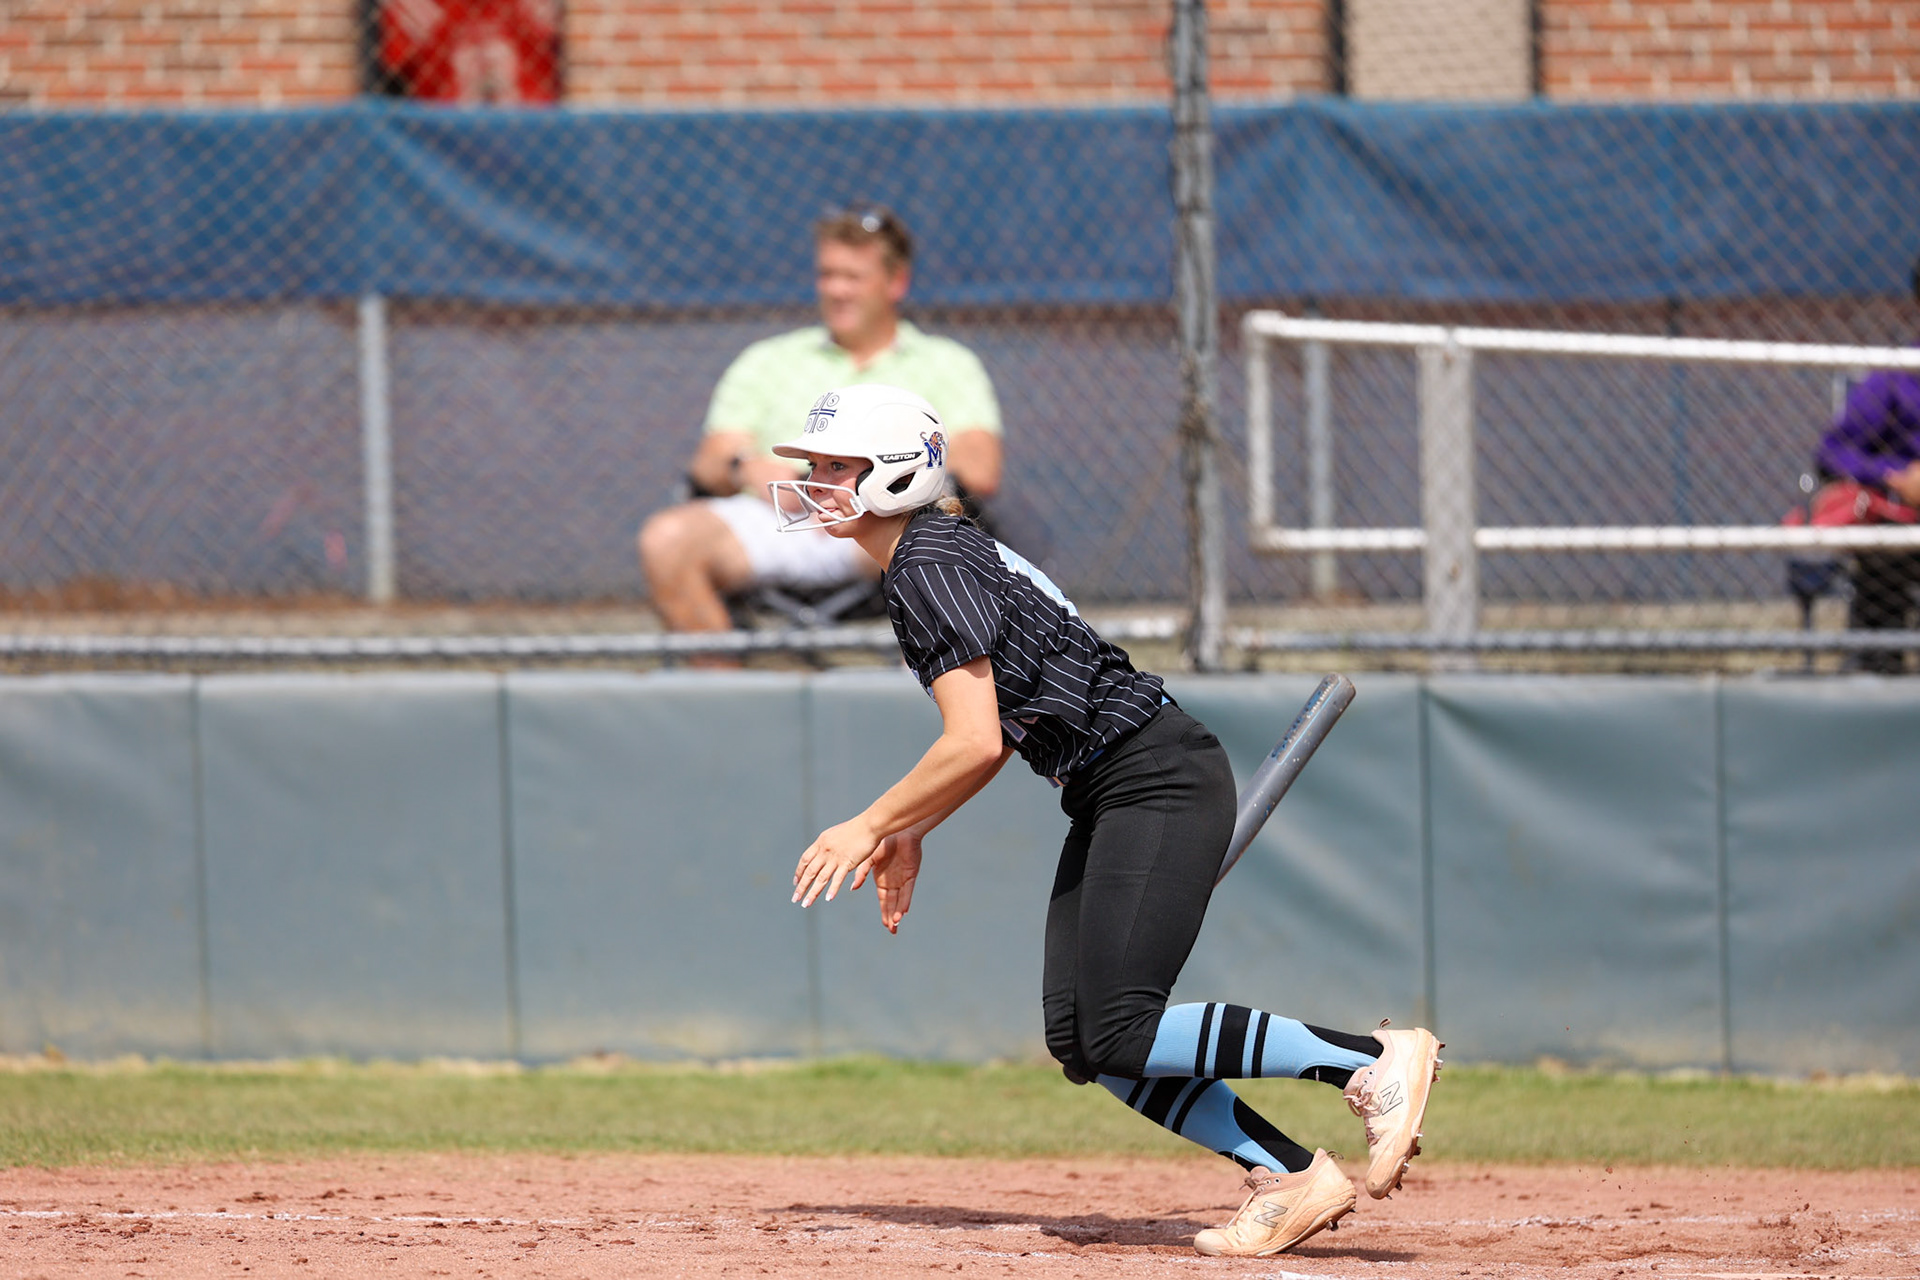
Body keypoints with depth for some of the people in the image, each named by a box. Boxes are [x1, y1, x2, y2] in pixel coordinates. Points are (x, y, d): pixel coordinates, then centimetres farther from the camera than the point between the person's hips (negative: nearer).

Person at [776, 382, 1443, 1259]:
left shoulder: (932, 570, -15)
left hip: (1161, 781, -10)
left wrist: (870, 827, -10)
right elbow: (987, 735, 25)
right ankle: (1292, 1177, 2)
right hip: (1108, 795, 10)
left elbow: (975, 745, -21)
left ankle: (1377, 1060, -13)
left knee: (1120, 1036, -18)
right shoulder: (933, 555, 15)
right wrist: (909, 833, 21)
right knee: (1078, 1041, 2)